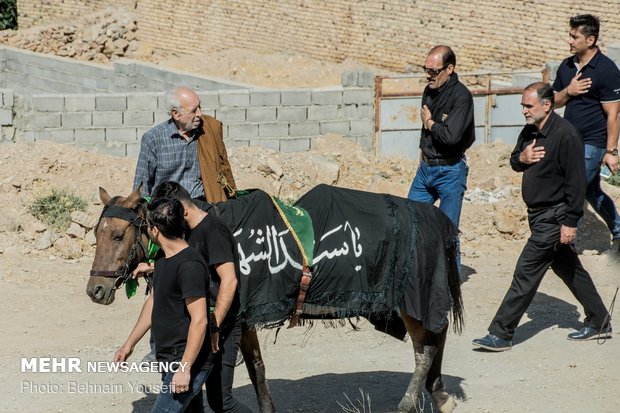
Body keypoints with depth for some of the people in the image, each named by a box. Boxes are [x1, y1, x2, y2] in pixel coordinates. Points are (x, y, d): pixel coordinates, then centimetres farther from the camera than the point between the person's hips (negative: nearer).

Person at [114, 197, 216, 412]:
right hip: (170, 360, 10)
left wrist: (184, 368, -25)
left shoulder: (189, 265, -21)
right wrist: (129, 343, 28)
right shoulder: (164, 260, 10)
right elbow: (153, 302, 23)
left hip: (188, 362, -10)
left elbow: (199, 320, -25)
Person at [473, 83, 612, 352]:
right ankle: (599, 322, 29)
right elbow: (514, 162, 20)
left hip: (553, 217, -9)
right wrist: (521, 158, -6)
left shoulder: (565, 135, -20)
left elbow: (576, 182, -20)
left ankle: (501, 334, -7)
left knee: (526, 273, -9)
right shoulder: (530, 131, 6)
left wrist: (570, 222, -20)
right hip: (538, 215, 9)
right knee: (568, 268, 17)